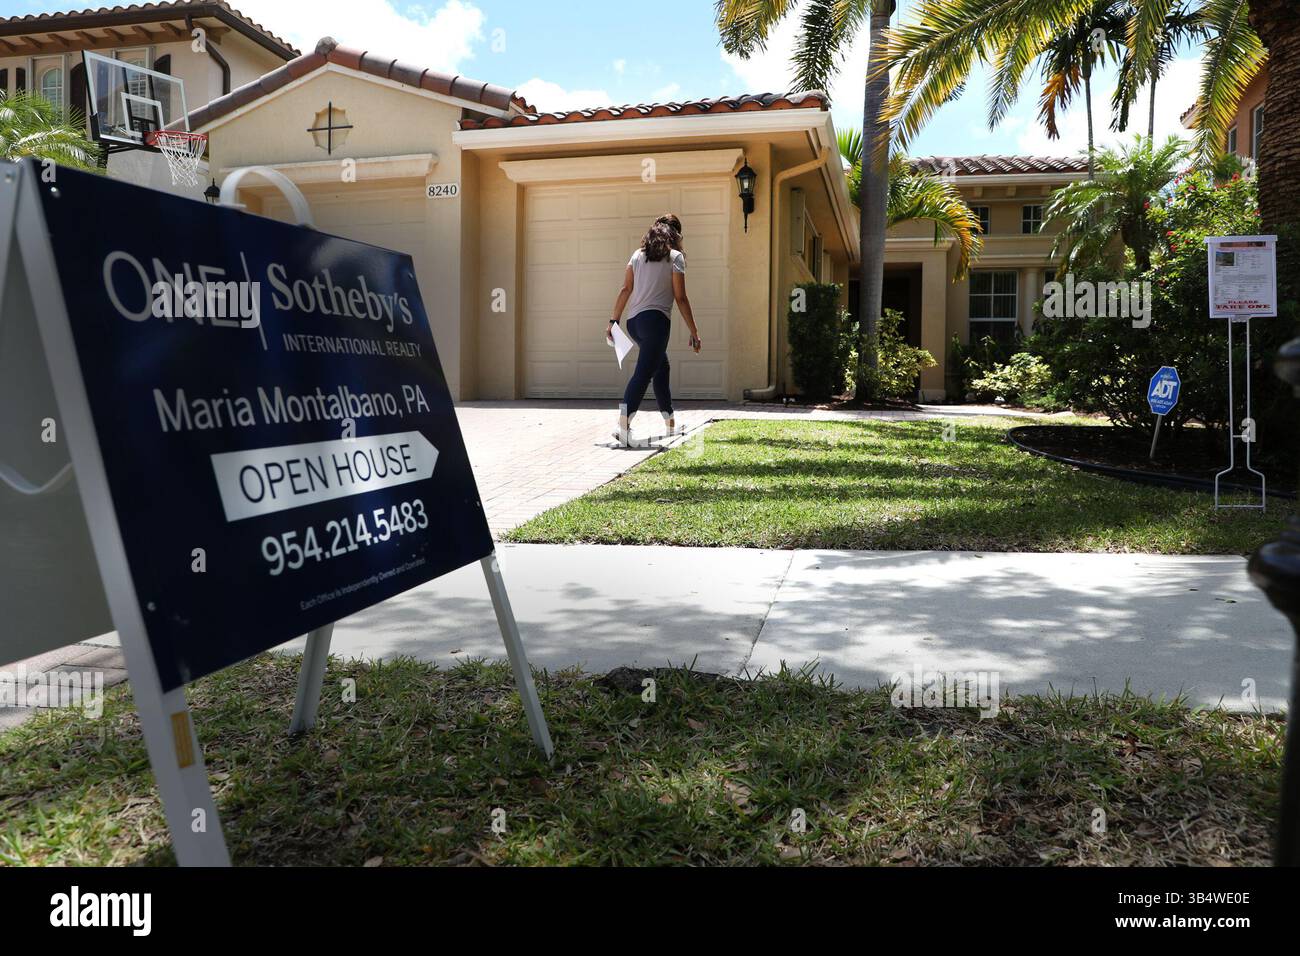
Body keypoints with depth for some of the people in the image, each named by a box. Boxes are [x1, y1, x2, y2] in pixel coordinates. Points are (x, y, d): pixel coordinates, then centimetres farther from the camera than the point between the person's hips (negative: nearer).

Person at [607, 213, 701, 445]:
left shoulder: (638, 254, 14)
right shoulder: (675, 257, 0)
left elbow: (625, 290, 8)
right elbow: (680, 298, -3)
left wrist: (613, 321, 11)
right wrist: (694, 332, 0)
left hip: (633, 321, 7)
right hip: (656, 319, -7)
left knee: (661, 366, 23)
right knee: (643, 373, -12)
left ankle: (670, 423, 30)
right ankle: (623, 426, -26)